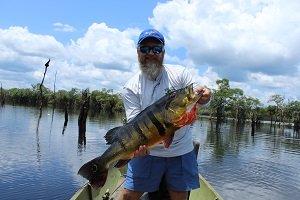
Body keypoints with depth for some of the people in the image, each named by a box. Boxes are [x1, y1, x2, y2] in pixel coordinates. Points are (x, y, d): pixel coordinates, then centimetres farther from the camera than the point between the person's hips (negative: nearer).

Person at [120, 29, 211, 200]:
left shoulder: (180, 74, -2)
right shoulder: (131, 88, -4)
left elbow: (196, 97, -5)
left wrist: (202, 97, -30)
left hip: (181, 151, 1)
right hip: (147, 151, 0)